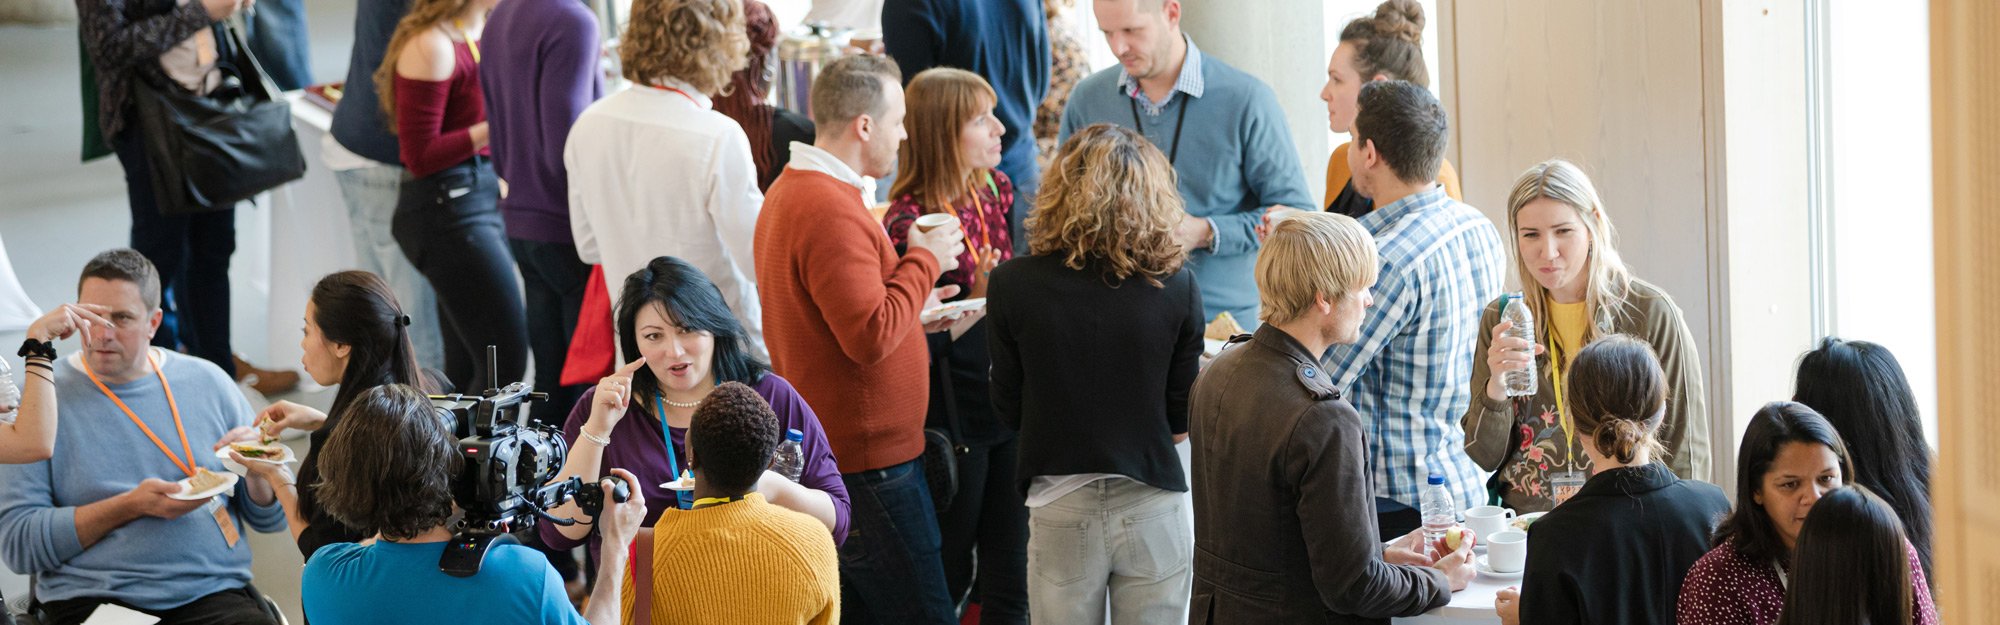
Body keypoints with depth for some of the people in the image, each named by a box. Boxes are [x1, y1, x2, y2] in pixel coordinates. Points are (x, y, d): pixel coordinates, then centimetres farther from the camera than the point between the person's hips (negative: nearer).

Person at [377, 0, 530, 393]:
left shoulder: (486, 32, 12)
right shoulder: (430, 46, -14)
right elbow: (420, 156, -14)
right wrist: (493, 128, -20)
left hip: (486, 196, 9)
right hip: (449, 208, -9)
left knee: (468, 372, 11)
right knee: (505, 365, -12)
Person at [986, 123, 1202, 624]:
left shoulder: (1013, 285, -9)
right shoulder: (1177, 285, -9)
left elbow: (1008, 410, 1)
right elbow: (1182, 421, -1)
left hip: (1059, 507, 0)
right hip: (1153, 506, 0)